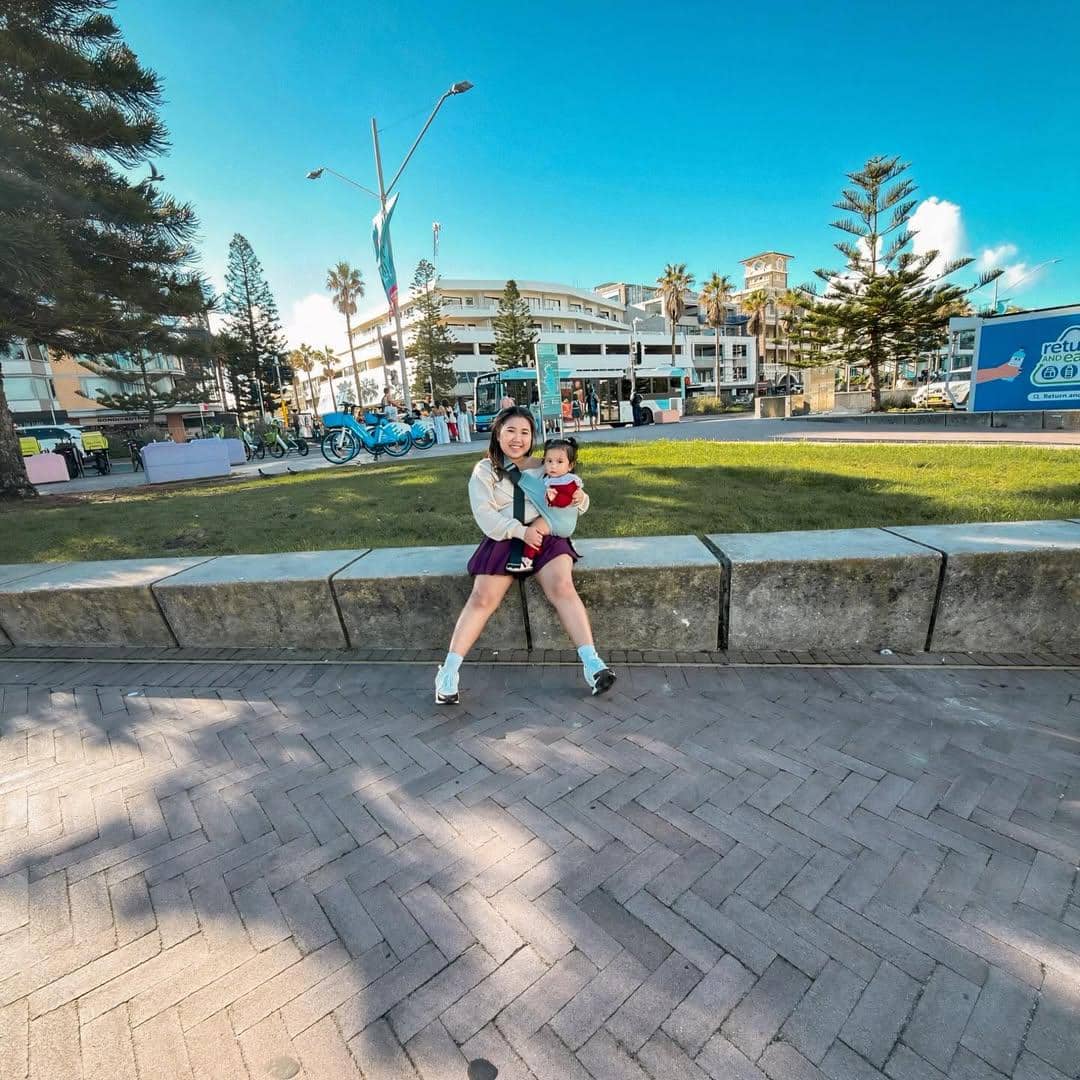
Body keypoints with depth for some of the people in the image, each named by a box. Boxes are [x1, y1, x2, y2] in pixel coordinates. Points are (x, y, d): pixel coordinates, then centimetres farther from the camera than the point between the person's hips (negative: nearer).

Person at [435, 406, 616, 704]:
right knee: (482, 598, -19)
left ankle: (592, 663, -28)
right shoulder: (484, 470, 9)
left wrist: (580, 499, -9)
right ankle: (449, 671, -12)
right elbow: (484, 514, -3)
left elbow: (567, 504, 17)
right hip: (502, 540, -1)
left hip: (546, 538, 1)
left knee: (562, 586, -26)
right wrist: (520, 531, -18)